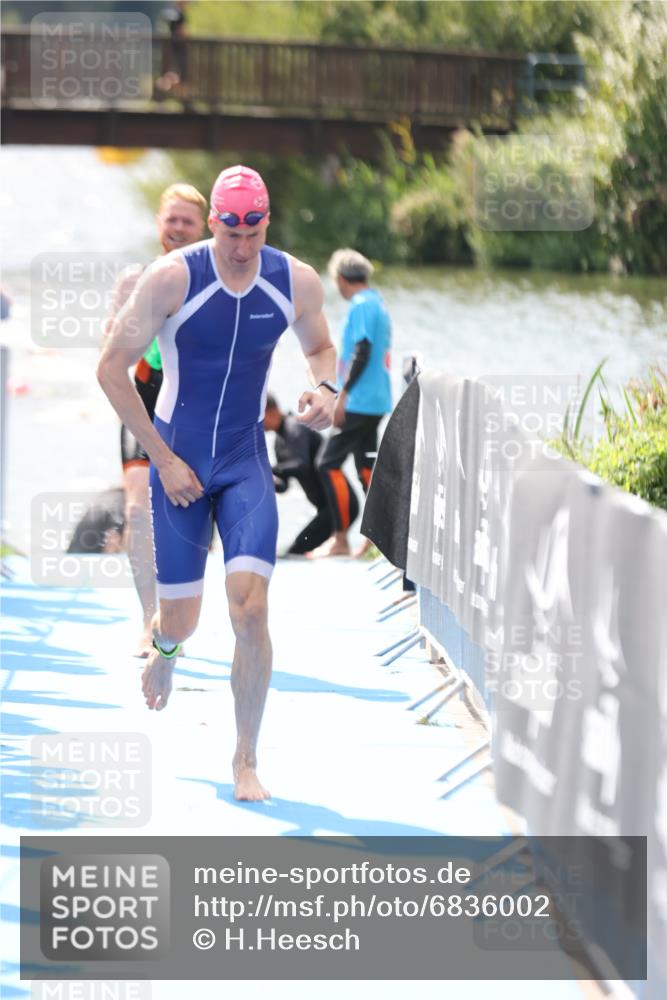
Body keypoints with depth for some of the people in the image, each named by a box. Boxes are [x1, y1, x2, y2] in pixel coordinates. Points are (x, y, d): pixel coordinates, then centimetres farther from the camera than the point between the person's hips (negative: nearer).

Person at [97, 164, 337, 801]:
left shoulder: (298, 283, -7)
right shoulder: (172, 278, -16)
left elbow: (320, 348, 15)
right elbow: (112, 367, -11)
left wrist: (323, 388, -10)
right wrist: (163, 459, -12)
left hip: (246, 461, 1)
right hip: (178, 460, -1)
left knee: (250, 609, -14)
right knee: (181, 621, 4)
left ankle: (245, 761, -1)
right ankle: (164, 649, 45)